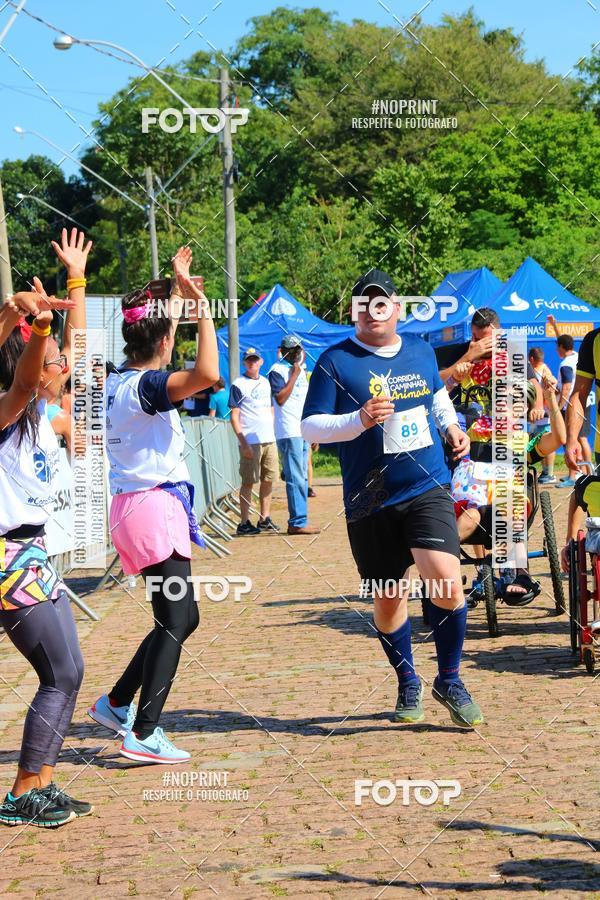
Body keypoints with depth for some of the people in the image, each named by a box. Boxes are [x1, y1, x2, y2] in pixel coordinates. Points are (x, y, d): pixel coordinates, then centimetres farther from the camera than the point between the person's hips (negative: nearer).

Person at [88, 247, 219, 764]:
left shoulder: (117, 381, 11)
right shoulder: (145, 386, -15)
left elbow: (153, 333, 31)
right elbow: (207, 374, -32)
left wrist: (179, 288, 36)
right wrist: (202, 306, -24)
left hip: (133, 507, 10)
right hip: (156, 508, -10)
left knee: (183, 618, 16)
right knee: (175, 622, -6)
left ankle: (116, 703, 21)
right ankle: (144, 734, -8)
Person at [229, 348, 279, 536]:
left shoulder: (265, 382, 16)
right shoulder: (238, 385, -4)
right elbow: (234, 416, -8)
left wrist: (274, 433, 14)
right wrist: (243, 443, -15)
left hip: (270, 439, 6)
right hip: (251, 441, -6)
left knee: (268, 480, 9)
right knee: (248, 482, -4)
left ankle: (265, 519, 18)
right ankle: (244, 523, -1)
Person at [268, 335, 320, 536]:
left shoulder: (300, 369, 19)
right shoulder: (277, 370, -7)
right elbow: (280, 399, -19)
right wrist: (295, 374, -15)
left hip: (303, 432, 9)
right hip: (289, 433, -9)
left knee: (302, 479, 9)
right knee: (296, 479, -11)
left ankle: (299, 521, 13)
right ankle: (297, 522, -10)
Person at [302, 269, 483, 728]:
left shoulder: (421, 350, 9)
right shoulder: (335, 362, -4)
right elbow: (310, 427, -8)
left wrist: (451, 425, 12)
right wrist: (359, 420, -23)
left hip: (428, 489, 2)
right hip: (370, 501, -1)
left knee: (446, 581, -17)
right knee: (388, 597, 9)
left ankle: (450, 680, 5)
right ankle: (408, 685, 34)